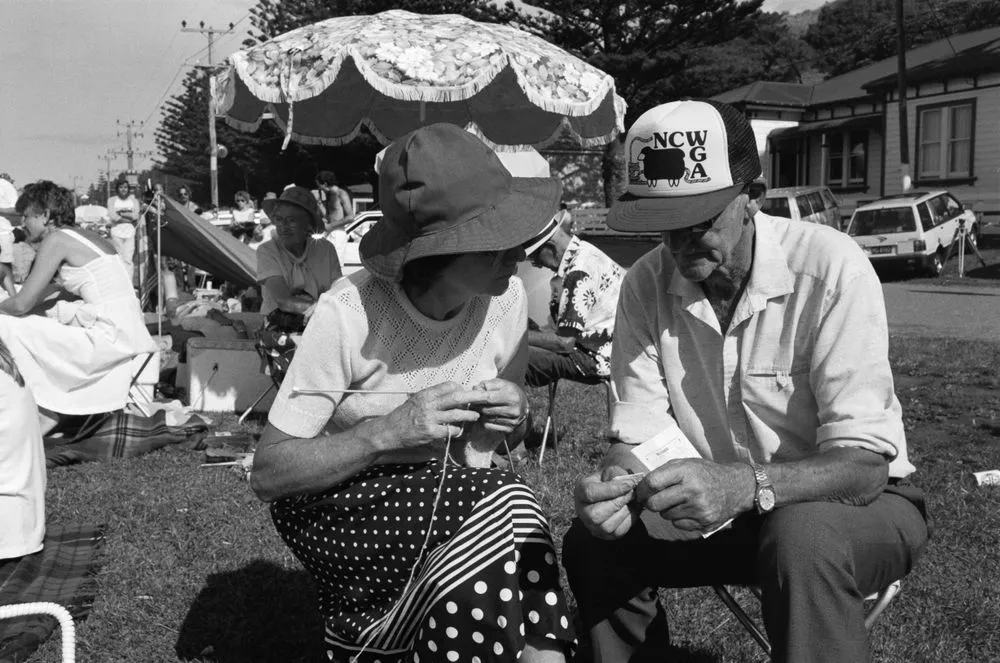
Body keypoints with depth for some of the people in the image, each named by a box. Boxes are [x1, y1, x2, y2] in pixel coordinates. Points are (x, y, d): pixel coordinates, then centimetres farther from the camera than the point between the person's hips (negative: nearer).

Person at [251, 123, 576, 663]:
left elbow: (510, 433, 9)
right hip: (338, 505, -4)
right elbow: (268, 474, -18)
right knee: (509, 510, -27)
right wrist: (388, 432, -30)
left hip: (452, 503, 4)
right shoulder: (349, 314, -22)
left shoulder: (507, 298, -9)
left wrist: (513, 418, -15)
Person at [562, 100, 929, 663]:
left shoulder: (831, 267, -24)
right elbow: (640, 438, -8)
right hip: (731, 512, 4)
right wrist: (615, 484, -32)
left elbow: (863, 465, -27)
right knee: (593, 543, -12)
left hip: (858, 504, -4)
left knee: (800, 539, -35)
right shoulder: (646, 285, -10)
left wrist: (743, 486, -45)